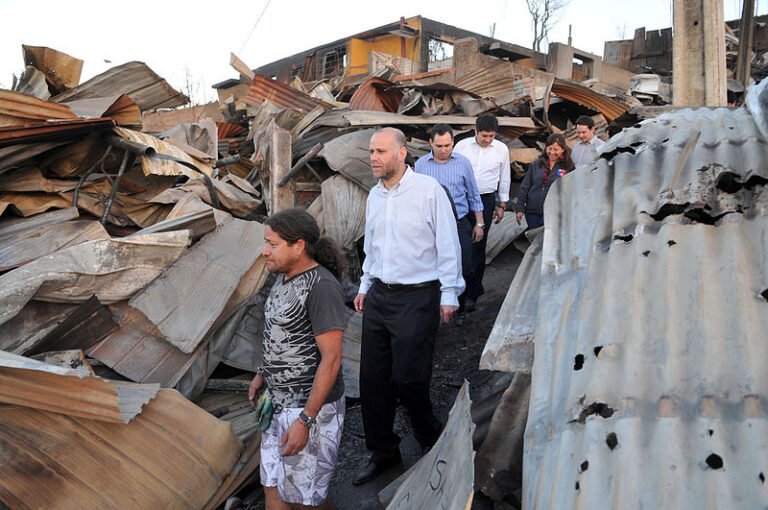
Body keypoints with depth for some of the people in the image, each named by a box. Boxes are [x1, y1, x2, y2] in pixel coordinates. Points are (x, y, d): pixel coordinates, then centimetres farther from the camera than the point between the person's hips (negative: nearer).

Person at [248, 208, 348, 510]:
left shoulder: (321, 286, -22)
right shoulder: (285, 277, 4)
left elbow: (331, 358, -23)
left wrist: (306, 420, -22)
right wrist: (263, 374, 21)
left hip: (309, 406, -8)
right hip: (279, 402, 9)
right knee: (273, 485, 18)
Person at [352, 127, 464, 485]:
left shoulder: (428, 190, -9)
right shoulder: (375, 195, 10)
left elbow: (448, 245, -7)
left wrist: (449, 294, -7)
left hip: (416, 297, -6)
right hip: (378, 296, 6)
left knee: (407, 379, -2)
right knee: (372, 378, 9)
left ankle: (431, 440, 27)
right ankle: (382, 451, 28)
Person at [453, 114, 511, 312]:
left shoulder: (501, 149, 5)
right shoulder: (462, 146, 1)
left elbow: (505, 178, 13)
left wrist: (502, 205, 14)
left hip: (486, 199, 0)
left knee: (478, 246, -1)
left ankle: (472, 294, 8)